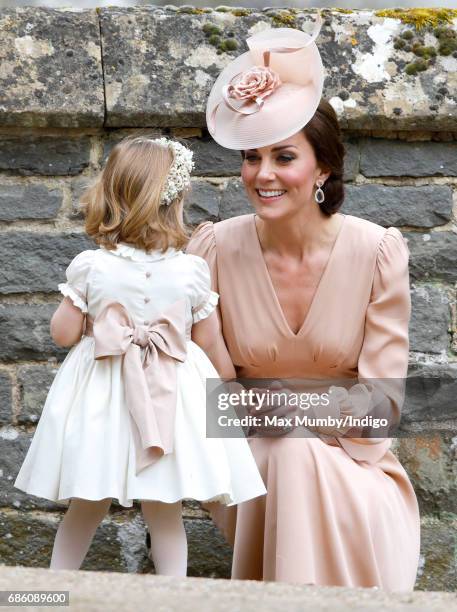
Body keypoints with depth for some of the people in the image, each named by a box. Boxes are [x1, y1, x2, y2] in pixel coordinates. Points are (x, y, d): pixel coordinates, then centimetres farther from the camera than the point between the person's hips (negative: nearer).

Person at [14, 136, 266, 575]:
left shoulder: (89, 267, -9)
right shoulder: (192, 272, -7)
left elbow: (63, 334, -2)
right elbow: (213, 345, 2)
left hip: (98, 403, 1)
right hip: (173, 405, 0)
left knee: (86, 508, 15)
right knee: (165, 514, 9)